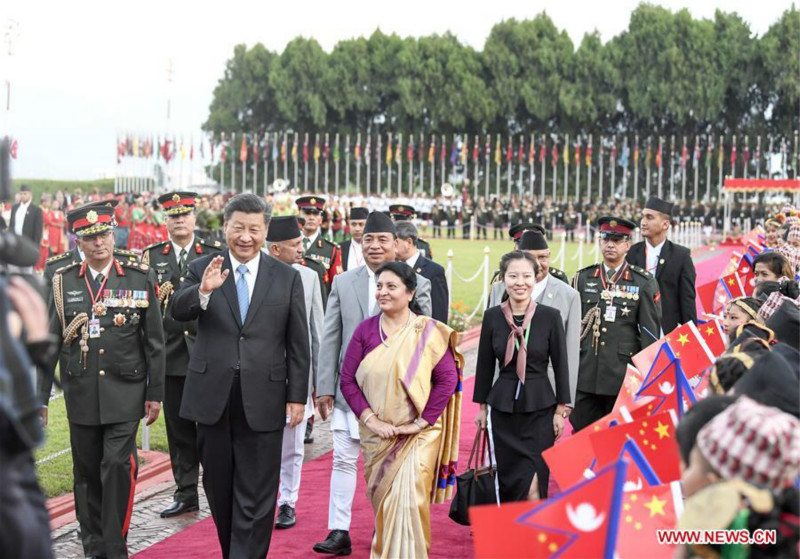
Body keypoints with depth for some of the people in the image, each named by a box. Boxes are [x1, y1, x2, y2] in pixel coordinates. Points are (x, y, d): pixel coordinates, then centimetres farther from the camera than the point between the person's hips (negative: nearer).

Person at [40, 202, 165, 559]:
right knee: (87, 472, 10)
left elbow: (154, 341, 3)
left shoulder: (140, 278, 0)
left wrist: (155, 393, 1)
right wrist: (40, 396, 5)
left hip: (125, 391, -2)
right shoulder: (63, 282, 4)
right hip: (81, 392, 2)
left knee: (118, 465, -12)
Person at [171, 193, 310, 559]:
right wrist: (203, 290, -34)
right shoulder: (202, 269, 3)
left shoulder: (287, 278, 3)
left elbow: (298, 345, 3)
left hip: (262, 401, -1)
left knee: (256, 497, -1)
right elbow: (178, 311, -15)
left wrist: (297, 397, -2)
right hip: (212, 399, 2)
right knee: (219, 488, 14)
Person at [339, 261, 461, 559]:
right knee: (382, 500, 11)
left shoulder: (428, 331, -6)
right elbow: (347, 379, -1)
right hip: (376, 434, 3)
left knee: (408, 500, -9)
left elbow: (448, 379, -9)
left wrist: (422, 421, -13)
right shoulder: (365, 330, 1)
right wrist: (369, 419, -11)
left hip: (418, 434, -3)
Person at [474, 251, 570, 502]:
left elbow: (561, 365, -1)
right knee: (508, 479, 8)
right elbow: (485, 364, 7)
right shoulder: (492, 316, -1)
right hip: (503, 407, 2)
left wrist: (561, 410, -2)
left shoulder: (551, 316, -6)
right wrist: (482, 406, 9)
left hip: (540, 408, -2)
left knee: (534, 483, -6)